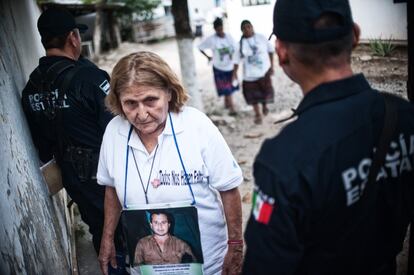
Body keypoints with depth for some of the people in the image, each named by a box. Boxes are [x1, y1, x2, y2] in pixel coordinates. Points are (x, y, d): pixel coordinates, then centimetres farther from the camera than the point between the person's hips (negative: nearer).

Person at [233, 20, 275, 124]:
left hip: (264, 71, 0)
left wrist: (271, 66, 0)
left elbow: (270, 51, 3)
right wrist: (235, 73, -5)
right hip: (250, 74, 0)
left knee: (266, 91, 13)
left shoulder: (261, 38, -7)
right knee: (253, 96, 8)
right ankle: (257, 114, 28)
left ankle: (264, 106, 45)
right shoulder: (241, 43, -7)